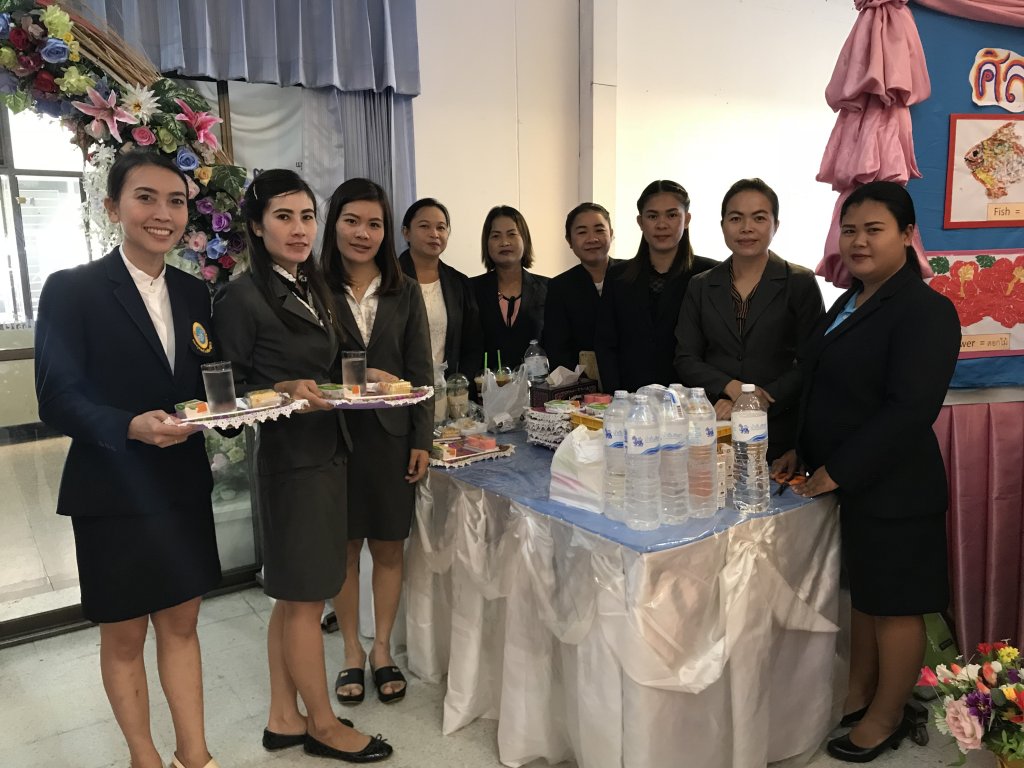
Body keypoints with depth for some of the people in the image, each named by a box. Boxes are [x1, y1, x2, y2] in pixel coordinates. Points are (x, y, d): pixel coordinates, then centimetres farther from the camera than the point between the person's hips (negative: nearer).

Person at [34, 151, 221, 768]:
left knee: (181, 624, 17)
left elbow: (207, 384, 8)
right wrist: (132, 427, -31)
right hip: (113, 492, -4)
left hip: (184, 487, 4)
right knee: (124, 635, 14)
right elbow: (57, 400, -14)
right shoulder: (72, 290, -9)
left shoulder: (195, 294, 5)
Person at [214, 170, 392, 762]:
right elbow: (230, 390, -10)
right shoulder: (244, 297, -13)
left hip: (328, 450, 8)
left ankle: (284, 719, 31)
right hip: (292, 457, -8)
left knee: (296, 595, 16)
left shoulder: (315, 289, 12)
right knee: (306, 597, 6)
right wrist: (288, 393, -24)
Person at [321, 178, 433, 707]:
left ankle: (382, 649, 28)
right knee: (343, 546, 10)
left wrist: (422, 440, -1)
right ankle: (352, 652, 29)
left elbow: (421, 372, 3)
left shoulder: (404, 293, 4)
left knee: (389, 546, 9)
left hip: (390, 435, 2)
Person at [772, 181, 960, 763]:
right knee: (863, 593, 20)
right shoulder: (850, 304, 12)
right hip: (844, 483, 8)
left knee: (894, 604, 8)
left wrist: (838, 470, -21)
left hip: (891, 490, -8)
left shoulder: (925, 311, -16)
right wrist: (802, 450, 7)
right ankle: (858, 697, 36)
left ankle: (886, 720, 26)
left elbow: (909, 409, -23)